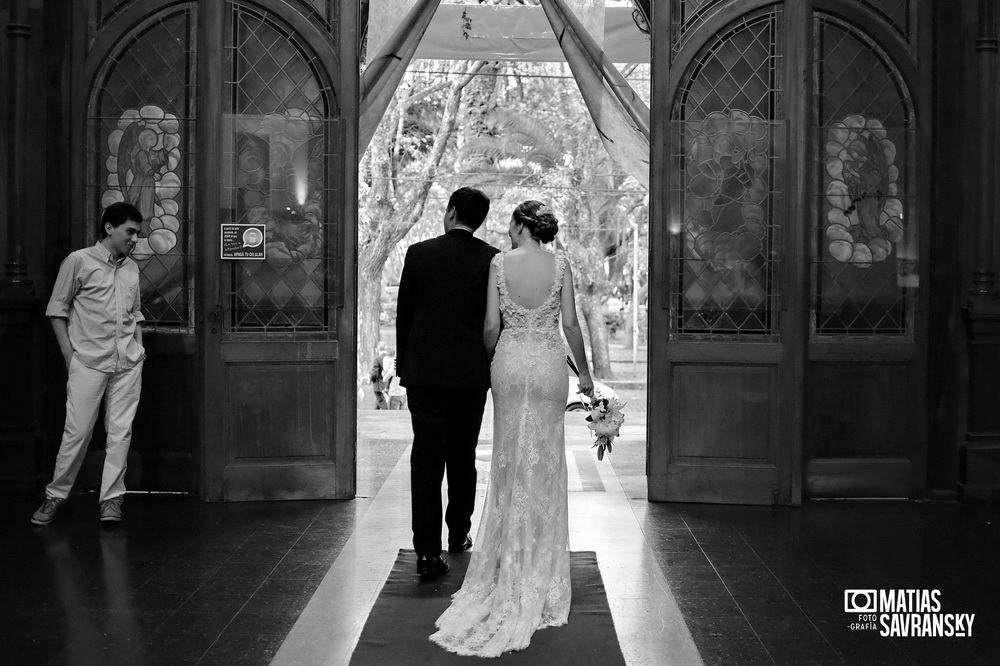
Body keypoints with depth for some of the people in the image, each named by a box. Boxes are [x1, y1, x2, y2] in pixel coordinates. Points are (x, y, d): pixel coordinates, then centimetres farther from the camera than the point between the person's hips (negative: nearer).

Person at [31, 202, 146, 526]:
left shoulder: (131, 268, 12)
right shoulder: (79, 261, -3)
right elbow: (57, 310, 0)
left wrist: (139, 349, 8)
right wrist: (69, 354, -4)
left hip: (128, 365, 4)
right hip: (88, 362, -4)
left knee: (121, 432, 2)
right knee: (77, 432, -3)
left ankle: (111, 498, 9)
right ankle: (56, 495, 13)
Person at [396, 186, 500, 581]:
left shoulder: (419, 253, -3)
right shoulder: (492, 259, -2)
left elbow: (403, 314, 1)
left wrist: (403, 365, 11)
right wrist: (491, 367, 13)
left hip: (424, 371, -1)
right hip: (472, 374, 1)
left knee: (426, 459, -1)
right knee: (463, 459, 17)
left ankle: (428, 552, -8)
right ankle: (459, 535, 30)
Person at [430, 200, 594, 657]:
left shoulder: (499, 263, -5)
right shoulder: (560, 265, -4)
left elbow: (491, 324, -5)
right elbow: (570, 323, -4)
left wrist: (488, 357, 15)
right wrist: (584, 372, 7)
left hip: (510, 360, 0)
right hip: (549, 362, 0)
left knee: (511, 458, 11)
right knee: (546, 459, 9)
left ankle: (512, 563, 15)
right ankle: (542, 565, 16)